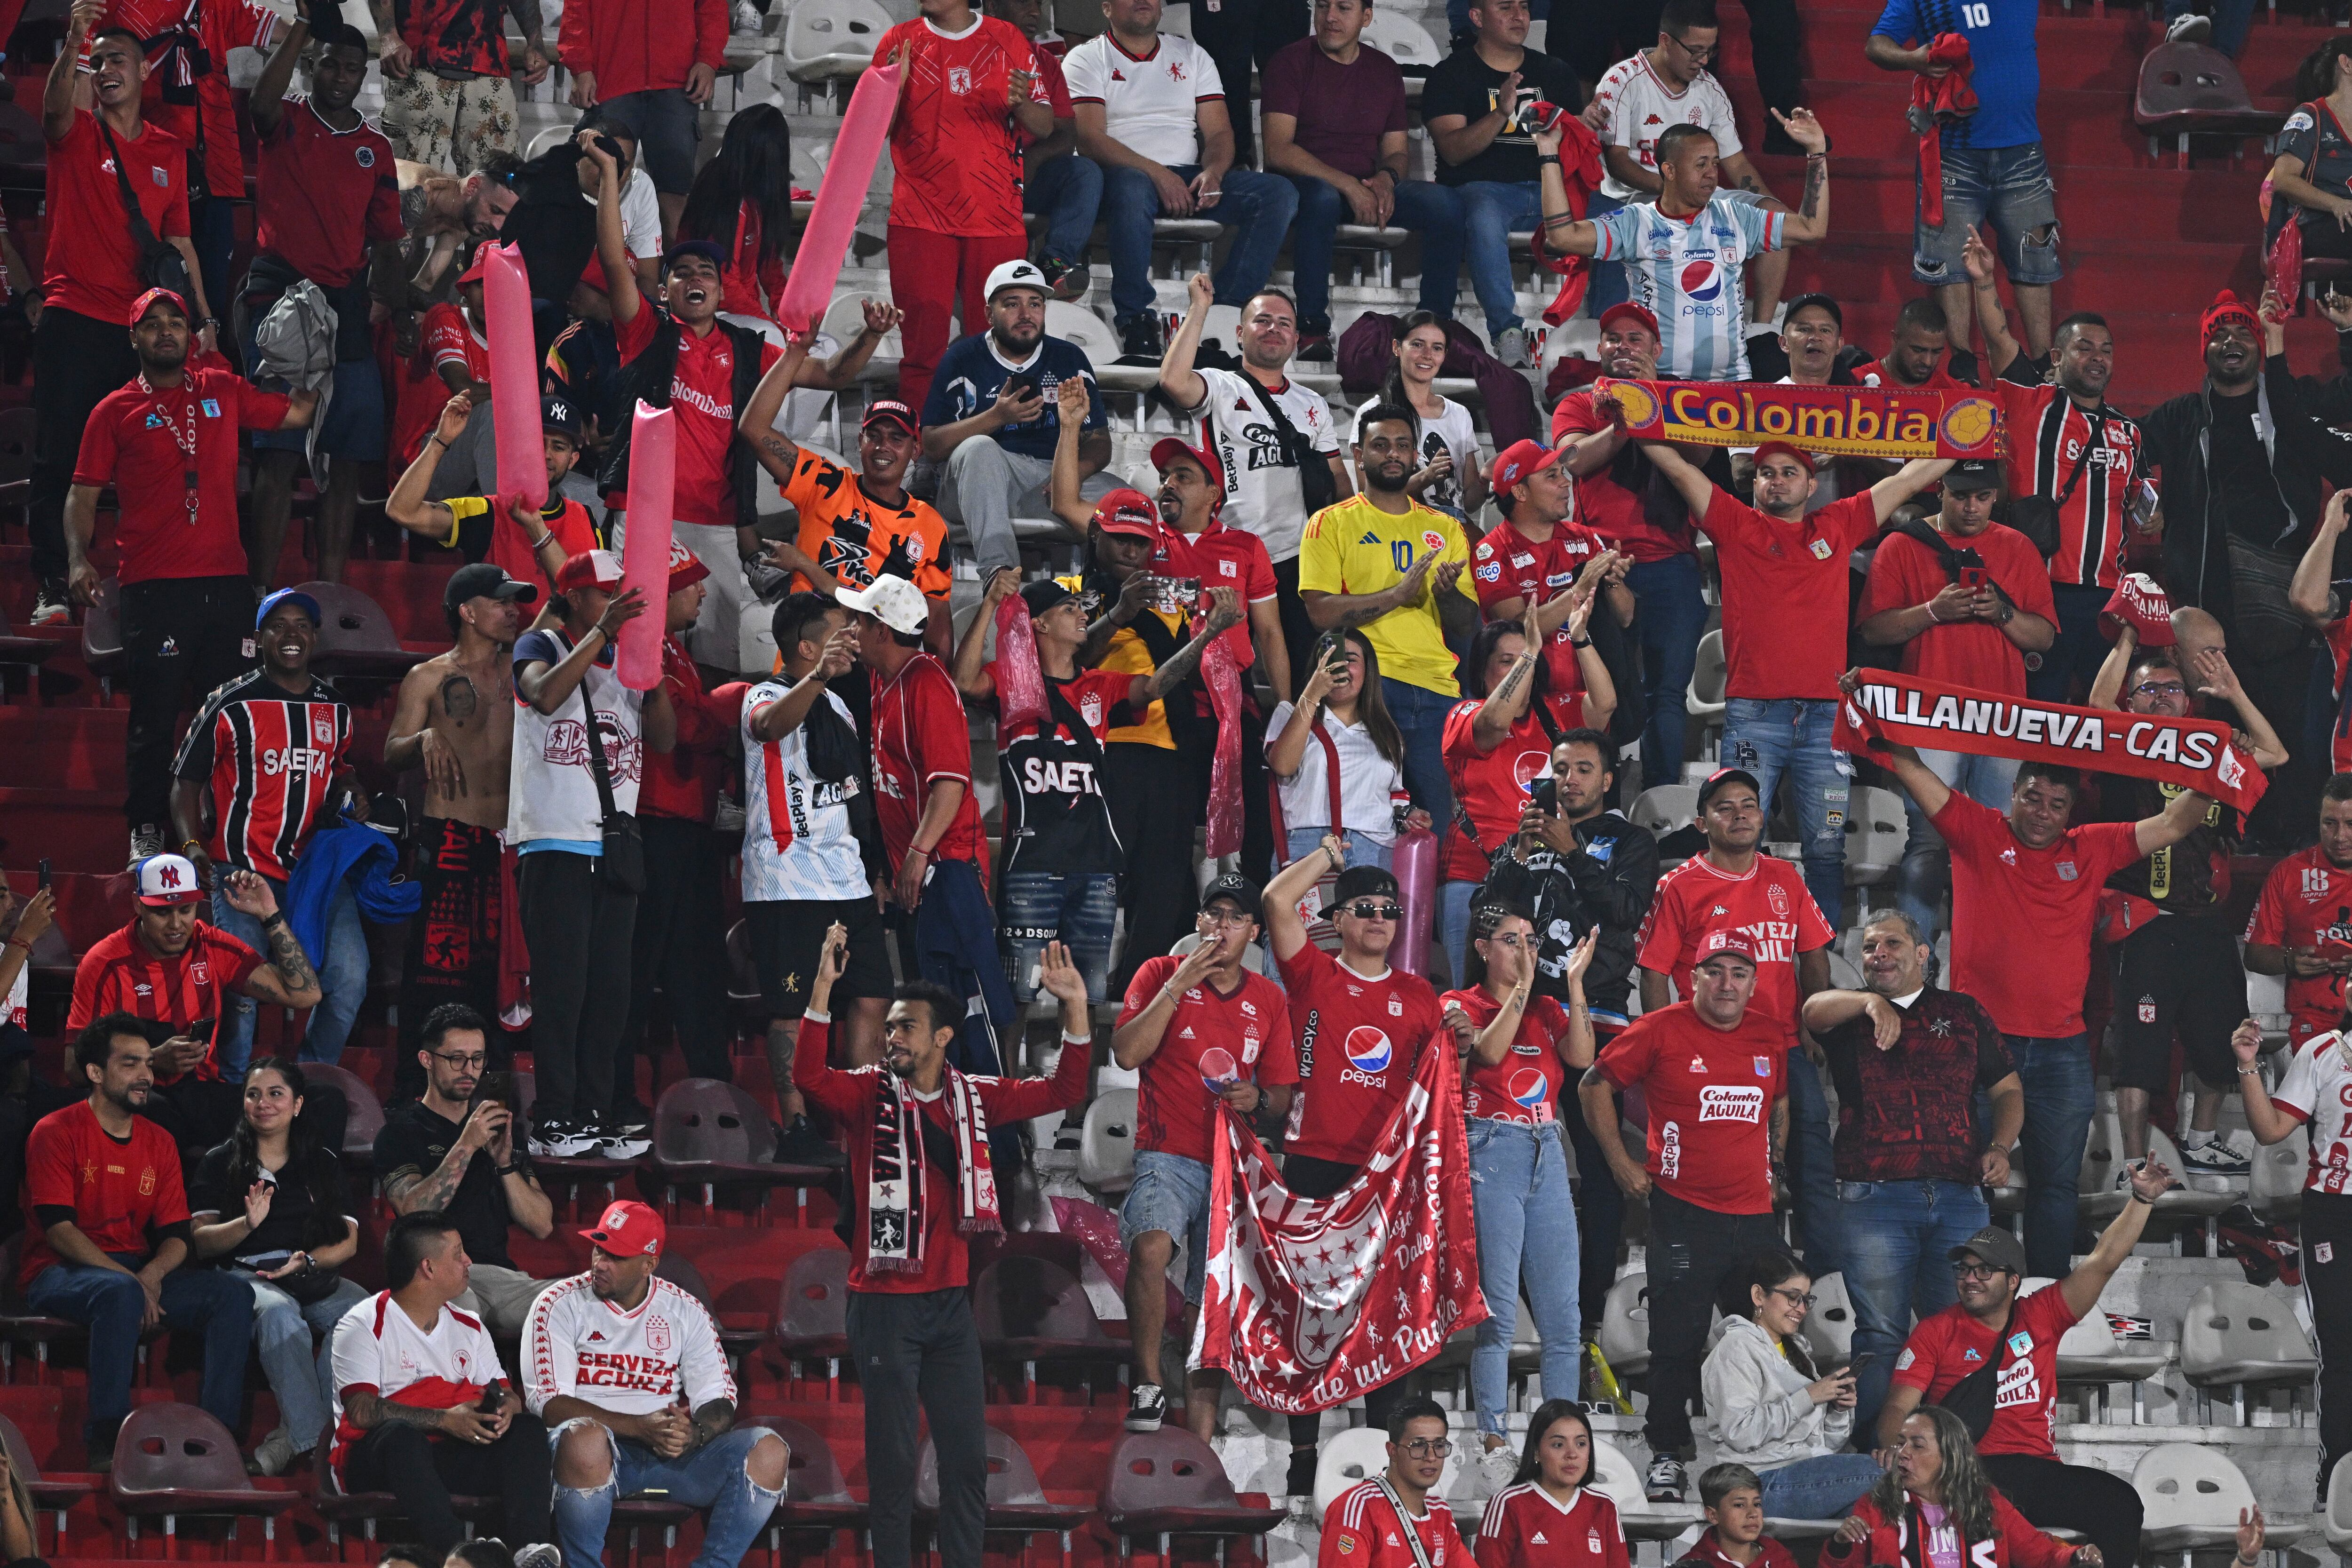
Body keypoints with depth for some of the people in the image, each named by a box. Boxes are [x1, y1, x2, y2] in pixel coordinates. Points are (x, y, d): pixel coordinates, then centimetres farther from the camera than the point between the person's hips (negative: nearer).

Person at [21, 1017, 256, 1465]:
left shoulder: (159, 1143, 15)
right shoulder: (57, 1133, -4)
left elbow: (176, 1234, 10)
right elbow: (59, 1229, -13)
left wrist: (152, 1274, -14)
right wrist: (128, 1279, -23)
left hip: (139, 1273, 6)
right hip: (60, 1274, -6)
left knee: (233, 1294, -15)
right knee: (119, 1292, -40)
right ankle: (106, 1441, -38)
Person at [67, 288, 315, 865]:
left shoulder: (223, 391, 14)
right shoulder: (115, 411, 6)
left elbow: (295, 414, 22)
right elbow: (84, 494, 4)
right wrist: (79, 558, -10)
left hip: (225, 580, 3)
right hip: (152, 587, -3)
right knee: (154, 717, -2)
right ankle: (146, 832, 4)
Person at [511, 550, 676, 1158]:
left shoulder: (626, 662, 17)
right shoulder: (541, 647, 2)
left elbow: (664, 739, 8)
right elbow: (545, 695, -20)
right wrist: (603, 630, -23)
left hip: (616, 845, 6)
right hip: (557, 842, -6)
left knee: (610, 991, 4)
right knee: (561, 984, -10)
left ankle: (593, 1116, 8)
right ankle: (552, 1120, -9)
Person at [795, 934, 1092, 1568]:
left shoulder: (973, 1098, 6)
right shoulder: (869, 1094, -5)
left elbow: (1061, 1092, 8)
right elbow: (809, 1077, -23)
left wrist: (1076, 1008, -5)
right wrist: (823, 988, -32)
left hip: (950, 1300, 4)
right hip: (885, 1303, -4)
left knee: (968, 1456, 7)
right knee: (893, 1458, -1)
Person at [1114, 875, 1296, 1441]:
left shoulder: (1269, 1001, 14)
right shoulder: (1160, 974, 5)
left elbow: (1283, 1094, 17)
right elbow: (1127, 1054, -9)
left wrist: (1258, 1099, -7)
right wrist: (1180, 983, -11)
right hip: (1168, 1156, -4)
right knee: (1151, 1245, -34)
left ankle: (1199, 1448, 6)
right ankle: (1148, 1386, -25)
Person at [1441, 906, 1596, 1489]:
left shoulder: (1546, 1009, 16)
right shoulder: (1460, 1005, 4)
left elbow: (1581, 1057, -1)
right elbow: (1490, 1050, -14)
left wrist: (1574, 982, -6)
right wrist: (1523, 984, -15)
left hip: (1546, 1155, 5)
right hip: (1491, 1152, -5)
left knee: (1563, 1313, 1)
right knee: (1498, 1308, -10)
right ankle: (1494, 1444, -8)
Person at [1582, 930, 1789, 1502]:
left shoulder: (1771, 1036, 8)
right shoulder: (1662, 1030, -4)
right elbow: (1596, 1085, 3)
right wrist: (1621, 1163, 1)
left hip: (1755, 1212, 4)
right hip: (1684, 1211, -4)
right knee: (1678, 1337, -1)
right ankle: (1666, 1454, 7)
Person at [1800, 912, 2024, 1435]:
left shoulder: (1965, 1013, 17)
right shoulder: (1850, 1014, 11)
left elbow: (2007, 1090, 20)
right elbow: (1814, 1011, -13)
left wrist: (2000, 1147, 1)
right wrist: (1871, 1001, -31)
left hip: (1960, 1197, 2)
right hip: (1874, 1199, -2)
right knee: (1880, 1336, -4)